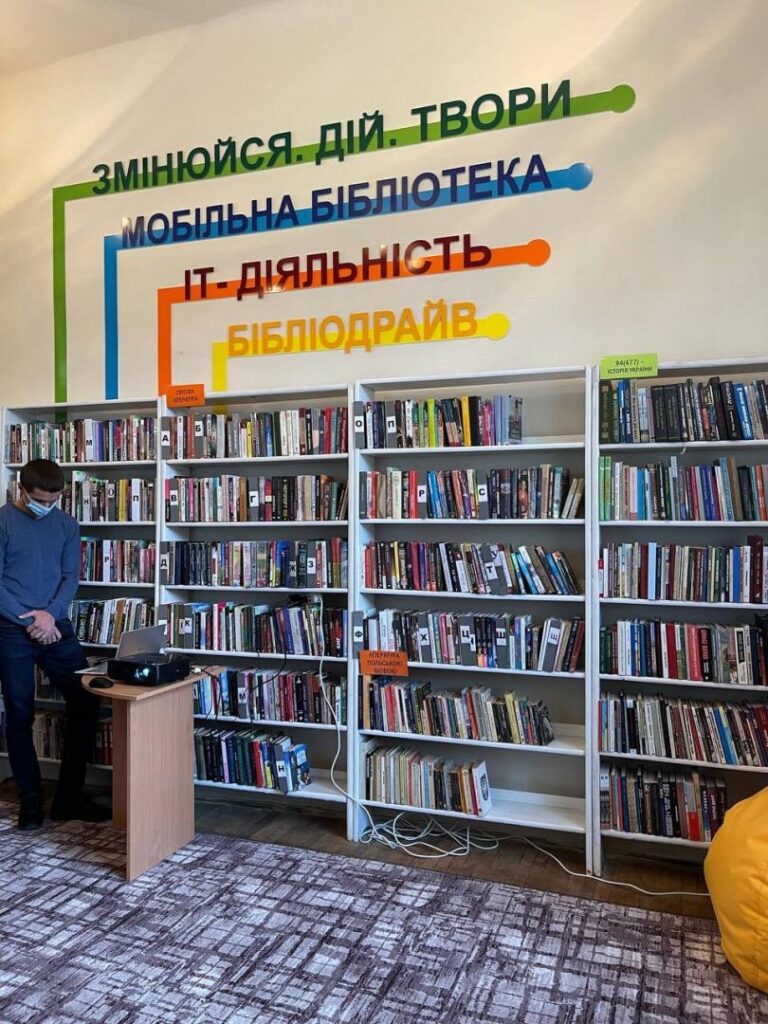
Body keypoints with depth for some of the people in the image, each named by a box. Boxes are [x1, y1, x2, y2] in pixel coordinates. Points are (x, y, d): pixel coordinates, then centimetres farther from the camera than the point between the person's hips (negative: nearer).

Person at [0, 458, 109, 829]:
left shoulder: (66, 524, 6)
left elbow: (71, 576, 3)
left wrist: (50, 614, -13)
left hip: (56, 627, 3)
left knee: (86, 703, 0)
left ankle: (68, 796, 13)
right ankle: (30, 799, 19)